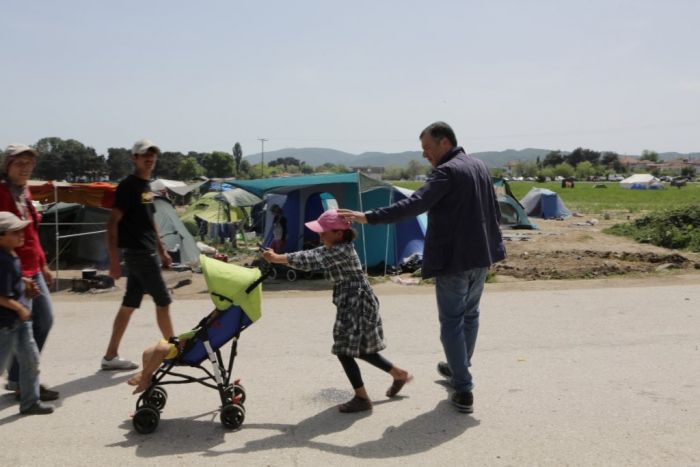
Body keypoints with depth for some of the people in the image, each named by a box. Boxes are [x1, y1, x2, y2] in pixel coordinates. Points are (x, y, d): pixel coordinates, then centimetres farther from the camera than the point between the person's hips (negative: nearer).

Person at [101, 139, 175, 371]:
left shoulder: (147, 186, 15)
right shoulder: (128, 185, -12)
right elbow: (113, 223, -15)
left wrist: (162, 251, 21)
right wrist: (114, 260, -19)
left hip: (147, 253, 9)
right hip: (138, 254, -9)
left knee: (129, 304, 11)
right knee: (163, 301, -2)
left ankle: (111, 356, 18)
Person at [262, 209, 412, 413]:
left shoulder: (342, 251, -23)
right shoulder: (332, 249, 9)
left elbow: (311, 261, -28)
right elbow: (310, 254, 5)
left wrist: (277, 258, -24)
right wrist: (277, 256, -3)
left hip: (357, 305, -10)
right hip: (351, 305, 10)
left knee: (344, 352, -6)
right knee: (362, 350, 18)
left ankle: (362, 398, 6)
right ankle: (400, 374, 34)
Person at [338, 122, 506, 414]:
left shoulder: (447, 172, -17)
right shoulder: (479, 167, 11)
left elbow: (413, 205, -28)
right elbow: (495, 211, 18)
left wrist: (368, 217, -30)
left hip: (454, 258, -9)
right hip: (481, 255, 9)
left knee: (451, 322, 0)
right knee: (470, 315, 21)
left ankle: (464, 390, 1)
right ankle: (459, 368, 40)